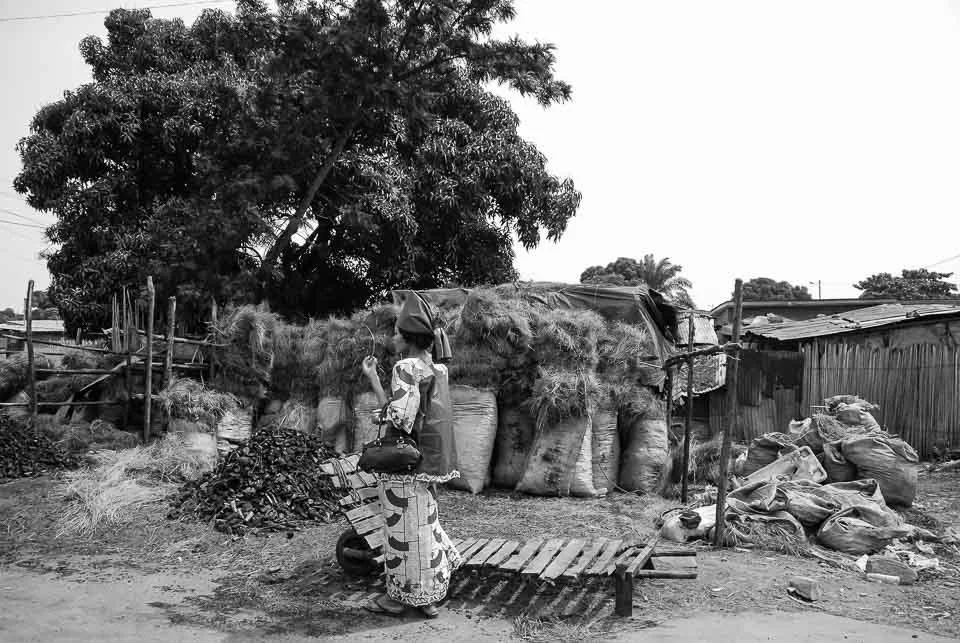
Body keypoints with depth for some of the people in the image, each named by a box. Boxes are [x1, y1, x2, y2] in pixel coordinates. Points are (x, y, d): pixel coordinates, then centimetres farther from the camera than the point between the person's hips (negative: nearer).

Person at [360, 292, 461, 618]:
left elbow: (398, 419, -21)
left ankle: (401, 595, 17)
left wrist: (372, 378, -17)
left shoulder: (406, 368, -17)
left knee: (403, 527, 4)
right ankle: (427, 596, 24)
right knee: (424, 524, 16)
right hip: (427, 459, 8)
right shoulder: (436, 368, 7)